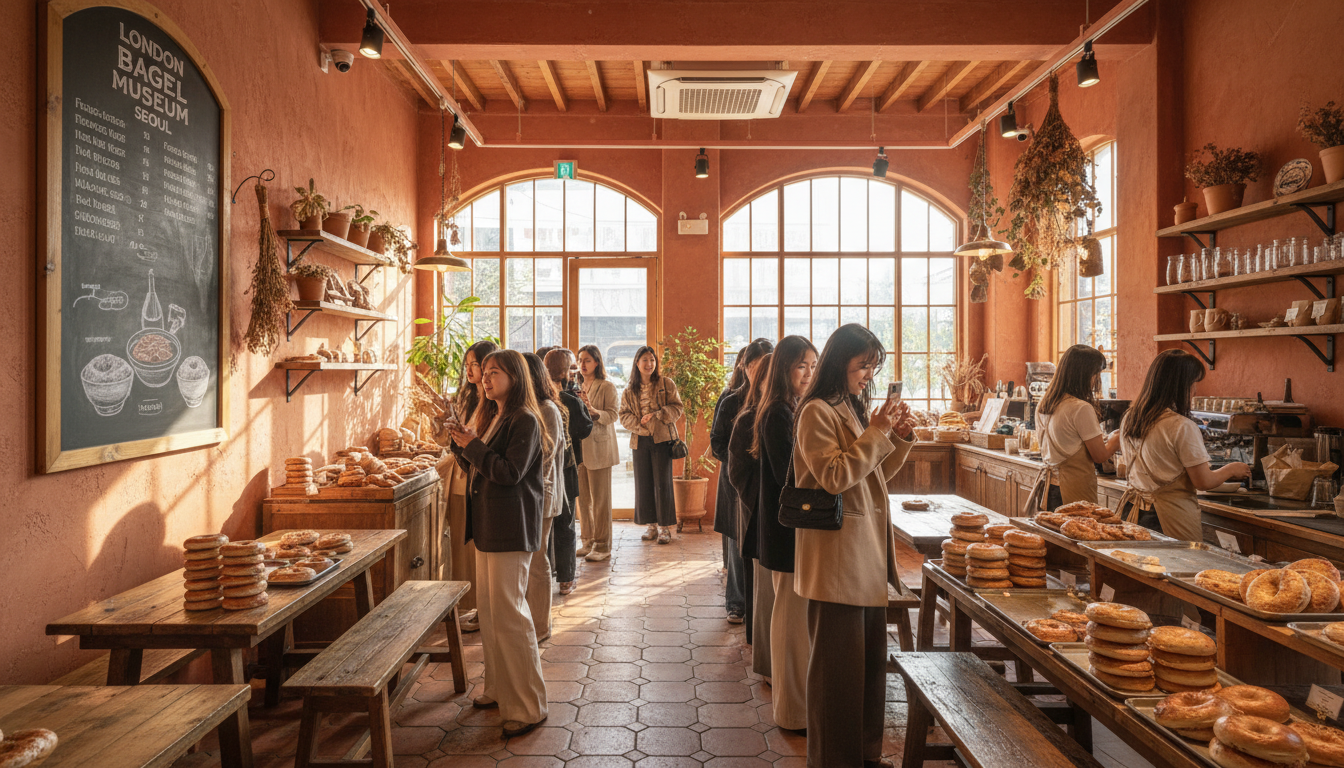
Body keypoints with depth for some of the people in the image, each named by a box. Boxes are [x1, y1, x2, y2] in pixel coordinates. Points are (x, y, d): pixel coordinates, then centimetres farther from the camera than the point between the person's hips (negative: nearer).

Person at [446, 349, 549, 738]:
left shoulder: (525, 421, -13)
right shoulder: (491, 416, 15)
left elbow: (510, 472, -21)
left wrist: (473, 446, -16)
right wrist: (463, 445, 1)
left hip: (511, 528, -9)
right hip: (487, 524, 9)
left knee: (508, 611, -6)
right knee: (489, 609, 15)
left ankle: (528, 707, 4)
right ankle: (498, 689, 29)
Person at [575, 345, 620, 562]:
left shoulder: (607, 387, -3)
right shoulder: (578, 388, 16)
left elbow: (613, 414, -13)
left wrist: (593, 411, -28)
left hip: (599, 449, -6)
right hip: (580, 448, 6)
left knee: (600, 499, -3)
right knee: (583, 499, 9)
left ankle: (603, 546, 4)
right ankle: (588, 542, 18)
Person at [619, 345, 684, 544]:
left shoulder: (666, 384, 2)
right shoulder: (629, 390, 11)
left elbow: (677, 408, -3)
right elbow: (624, 415, 7)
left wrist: (656, 415, -16)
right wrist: (639, 423, -11)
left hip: (662, 438, -3)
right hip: (640, 440, 3)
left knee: (662, 483, -4)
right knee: (643, 483, 6)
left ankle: (665, 527, 4)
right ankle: (651, 524, 16)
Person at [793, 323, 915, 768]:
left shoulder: (856, 409, 14)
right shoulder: (817, 412, -12)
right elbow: (835, 476, -19)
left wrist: (899, 437, 4)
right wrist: (876, 432, -15)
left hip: (868, 551, 9)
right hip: (836, 555, -9)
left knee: (870, 655, 16)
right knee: (839, 660, 1)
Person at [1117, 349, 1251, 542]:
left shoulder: (1129, 418, 4)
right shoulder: (1181, 426, -17)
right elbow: (1203, 481, -11)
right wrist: (1230, 470, 8)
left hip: (1133, 509, 7)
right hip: (1169, 516, -7)